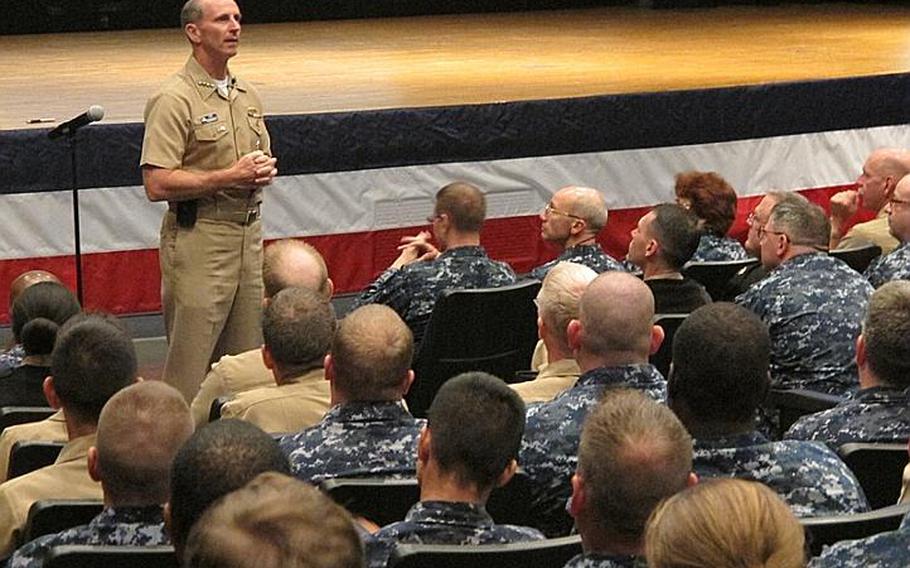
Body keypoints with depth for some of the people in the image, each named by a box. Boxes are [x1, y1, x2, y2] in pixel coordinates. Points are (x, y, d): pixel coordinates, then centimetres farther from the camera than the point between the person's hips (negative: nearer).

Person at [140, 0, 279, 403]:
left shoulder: (248, 97, 14)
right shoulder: (174, 100, -10)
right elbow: (157, 185, -17)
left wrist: (265, 170, 3)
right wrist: (230, 177, -18)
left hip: (248, 233, 8)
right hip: (198, 238, -7)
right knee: (190, 363, -7)